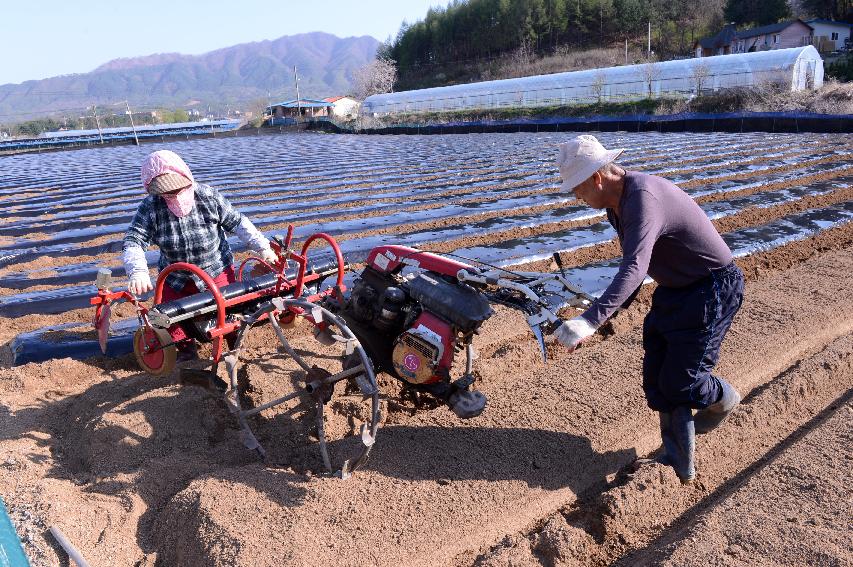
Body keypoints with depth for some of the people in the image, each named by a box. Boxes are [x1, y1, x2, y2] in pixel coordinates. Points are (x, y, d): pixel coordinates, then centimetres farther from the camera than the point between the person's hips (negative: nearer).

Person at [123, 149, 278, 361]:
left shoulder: (209, 197, -19)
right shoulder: (150, 207, -17)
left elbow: (237, 222, -10)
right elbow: (133, 241, -24)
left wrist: (263, 247, -15)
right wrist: (137, 271, -43)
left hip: (216, 270, -2)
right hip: (175, 278, 2)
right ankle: (185, 349, 33)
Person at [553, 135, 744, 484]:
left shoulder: (643, 198, -30)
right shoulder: (616, 203, 1)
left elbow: (633, 269, -44)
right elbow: (634, 263, 15)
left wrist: (590, 321, -54)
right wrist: (611, 312, 18)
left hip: (712, 289, -9)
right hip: (674, 289, 9)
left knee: (680, 382, -4)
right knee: (657, 379, 7)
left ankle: (724, 399, 32)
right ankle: (679, 466, 20)